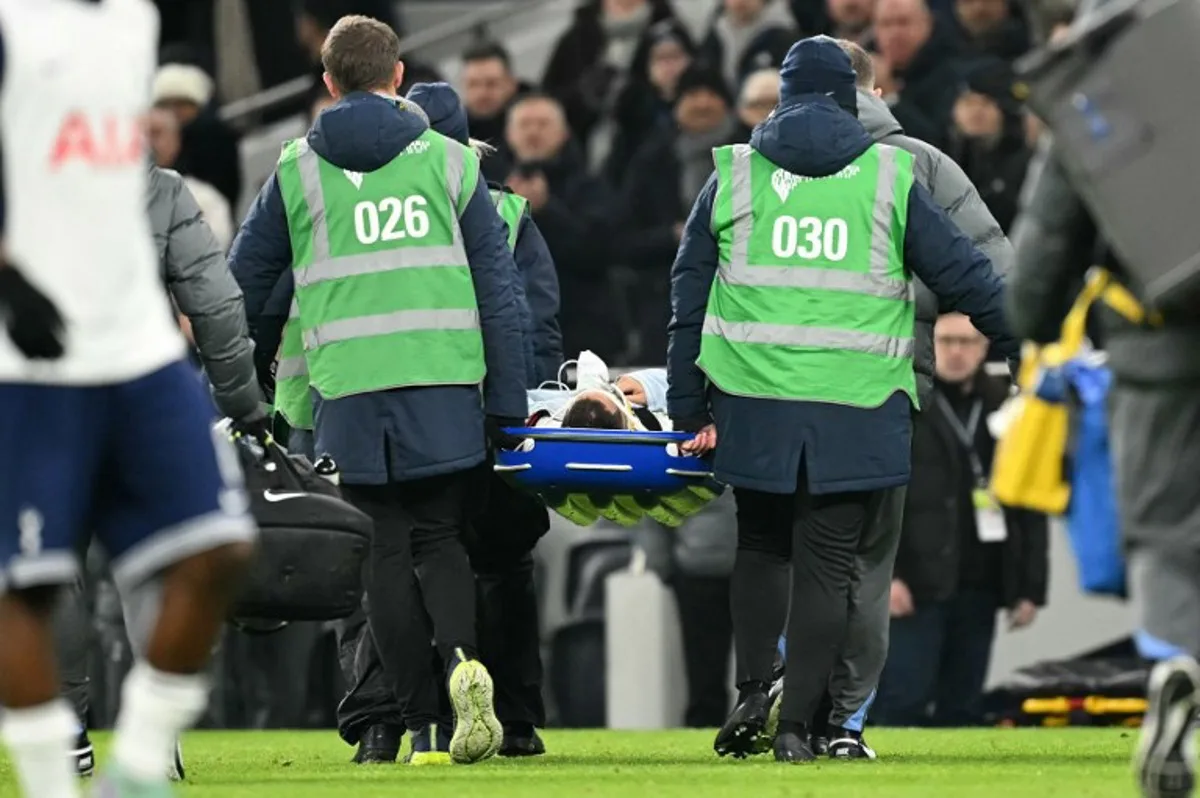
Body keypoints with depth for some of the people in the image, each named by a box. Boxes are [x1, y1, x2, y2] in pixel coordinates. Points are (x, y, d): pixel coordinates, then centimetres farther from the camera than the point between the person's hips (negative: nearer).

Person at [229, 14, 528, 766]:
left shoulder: (297, 171, 7)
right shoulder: (449, 161, 6)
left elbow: (243, 286, 13)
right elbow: (499, 290, 4)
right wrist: (509, 404, 8)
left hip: (349, 391, 0)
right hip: (445, 390, 0)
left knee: (388, 550, 7)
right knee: (442, 539, 10)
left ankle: (420, 721, 2)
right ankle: (463, 657, -19)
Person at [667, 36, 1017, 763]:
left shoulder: (733, 175, 7)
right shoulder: (889, 178, 3)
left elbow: (690, 295, 8)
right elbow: (964, 274, 5)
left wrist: (690, 409, 14)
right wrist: (1031, 345, 17)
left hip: (755, 406, 2)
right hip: (857, 410, -2)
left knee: (761, 546, 19)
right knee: (827, 564, 3)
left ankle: (752, 693, 6)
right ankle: (797, 724, -1)